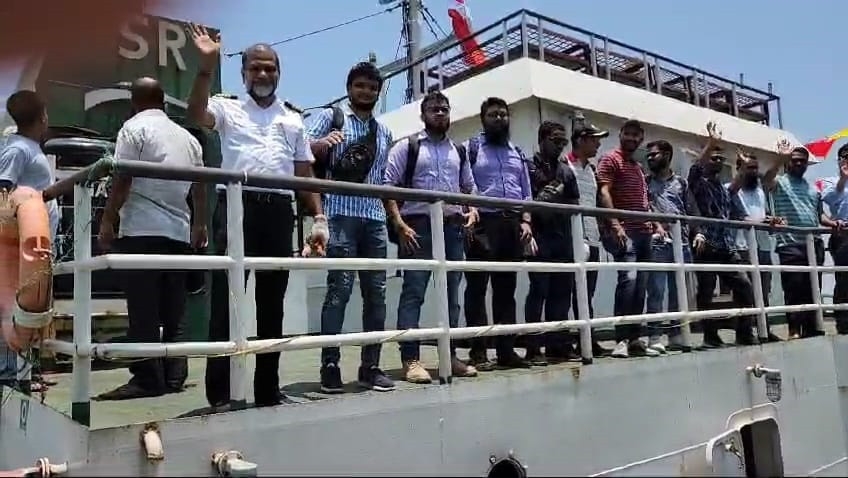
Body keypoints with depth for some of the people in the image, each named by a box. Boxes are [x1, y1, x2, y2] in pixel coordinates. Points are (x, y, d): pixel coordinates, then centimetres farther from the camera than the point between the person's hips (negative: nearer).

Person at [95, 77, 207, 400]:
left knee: (143, 310, -4)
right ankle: (174, 377, 11)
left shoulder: (134, 128, 0)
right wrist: (199, 224, 28)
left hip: (142, 230, -6)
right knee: (173, 311, 9)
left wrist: (107, 221, -4)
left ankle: (147, 379, -3)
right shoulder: (187, 136, 18)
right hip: (179, 231, 6)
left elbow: (122, 179, -9)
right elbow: (199, 185, 19)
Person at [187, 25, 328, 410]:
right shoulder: (228, 109, 13)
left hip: (279, 211, 3)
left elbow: (305, 175, 18)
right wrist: (206, 66, -18)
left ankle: (268, 389, 15)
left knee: (272, 301, 7)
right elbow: (195, 114, -10)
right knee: (226, 298, -4)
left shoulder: (293, 120, 22)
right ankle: (220, 393, 1)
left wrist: (319, 219, 9)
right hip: (236, 206, -3)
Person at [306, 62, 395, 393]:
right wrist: (323, 142, -26)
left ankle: (370, 366, 11)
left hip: (375, 218, 5)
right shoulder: (332, 116, 8)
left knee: (376, 291, 4)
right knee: (339, 288, -10)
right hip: (341, 214, -5)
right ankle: (330, 366, -4)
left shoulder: (384, 132, 22)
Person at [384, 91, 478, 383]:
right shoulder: (406, 147, 2)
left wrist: (472, 211, 3)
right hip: (418, 226, -5)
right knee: (413, 293, -8)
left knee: (452, 293, 8)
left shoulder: (459, 151, 18)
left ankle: (450, 356, 17)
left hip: (453, 226, 6)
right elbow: (388, 187, -5)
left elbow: (469, 188, 24)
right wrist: (400, 225, -15)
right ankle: (410, 359, -5)